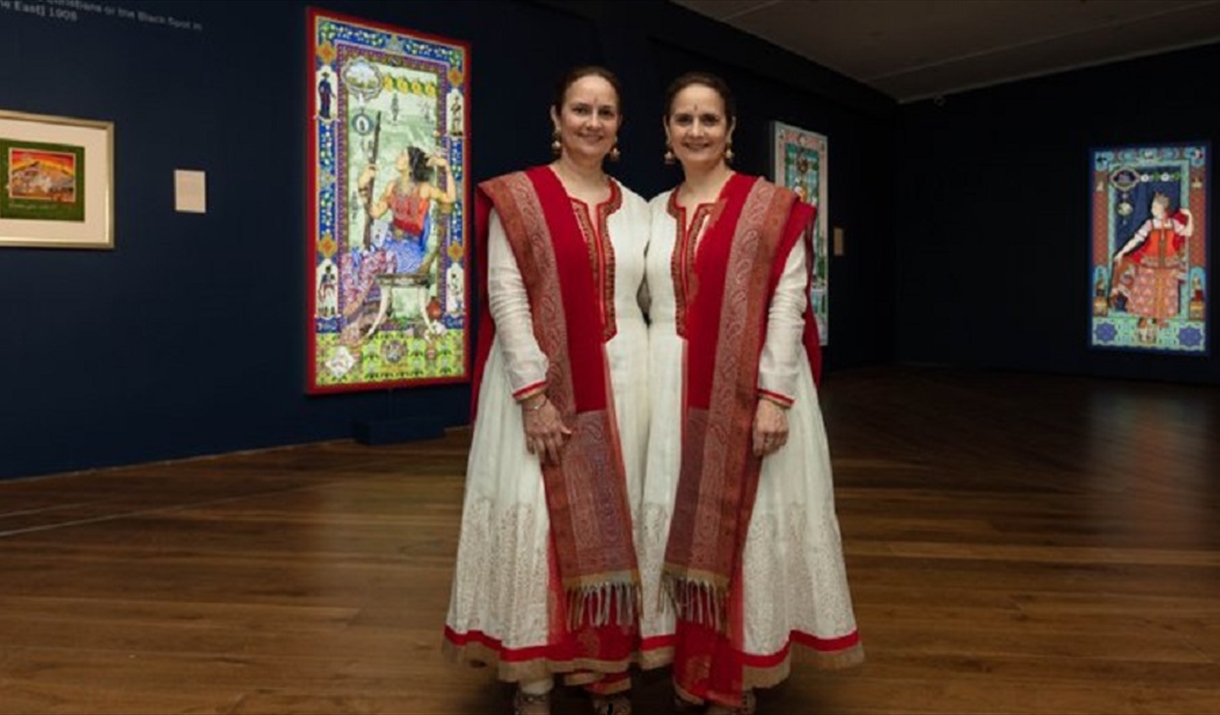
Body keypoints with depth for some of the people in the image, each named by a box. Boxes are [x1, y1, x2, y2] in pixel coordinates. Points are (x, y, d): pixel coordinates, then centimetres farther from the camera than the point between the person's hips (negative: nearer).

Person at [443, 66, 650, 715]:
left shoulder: (636, 209, 12)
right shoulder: (516, 196, -1)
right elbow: (505, 298, -9)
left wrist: (657, 386, 3)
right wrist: (534, 394, -17)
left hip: (623, 383, 4)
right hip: (540, 380, -4)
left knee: (616, 521, 9)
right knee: (538, 519, -1)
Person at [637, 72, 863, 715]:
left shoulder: (770, 207, -2)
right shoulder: (654, 213, 12)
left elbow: (786, 306, -9)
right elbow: (648, 306, 12)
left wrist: (775, 396, -17)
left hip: (747, 388, -4)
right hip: (671, 388, 5)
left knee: (743, 522, 3)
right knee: (677, 521, 9)